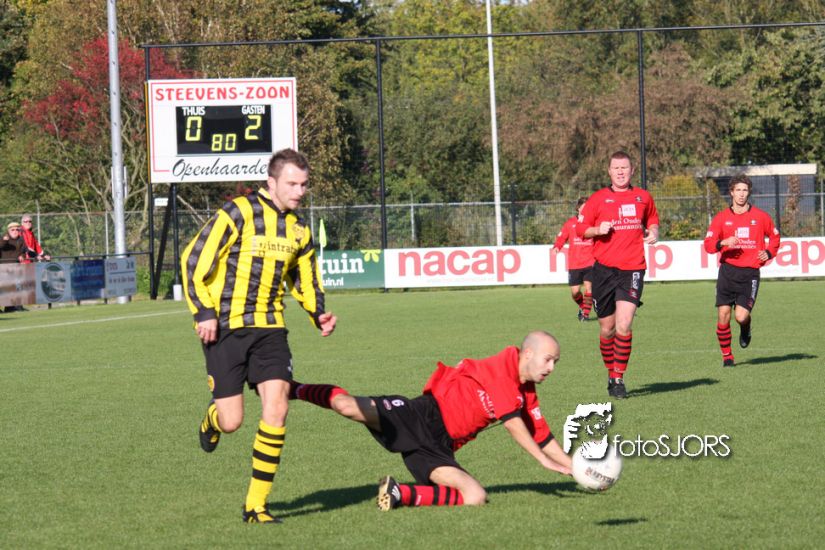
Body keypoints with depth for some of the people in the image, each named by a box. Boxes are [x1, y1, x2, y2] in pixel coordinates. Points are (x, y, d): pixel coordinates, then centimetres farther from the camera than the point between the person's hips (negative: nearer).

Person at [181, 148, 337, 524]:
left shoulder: (298, 230, 10)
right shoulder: (238, 214, -10)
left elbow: (306, 281, 23)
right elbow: (193, 261, -9)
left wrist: (319, 315, 4)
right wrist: (204, 313, -15)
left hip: (268, 328, 4)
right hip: (225, 328, -4)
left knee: (276, 408, -13)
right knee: (232, 421, -5)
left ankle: (256, 506, -3)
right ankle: (213, 419, 37)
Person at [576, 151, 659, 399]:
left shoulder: (643, 197, 10)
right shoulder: (598, 199, 4)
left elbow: (652, 219, 27)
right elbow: (580, 227, 7)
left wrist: (653, 232, 5)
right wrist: (597, 229, -13)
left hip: (632, 269, 0)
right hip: (604, 268, 0)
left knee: (624, 324, -15)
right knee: (607, 328, 5)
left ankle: (618, 379, -10)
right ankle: (611, 373, 24)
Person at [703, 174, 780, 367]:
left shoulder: (760, 217, 5)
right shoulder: (721, 218, 5)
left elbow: (775, 237, 21)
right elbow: (708, 245, 0)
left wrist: (768, 253, 2)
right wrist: (723, 243, -21)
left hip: (750, 273, -1)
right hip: (728, 270, 1)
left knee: (741, 316, -15)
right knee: (723, 314, -9)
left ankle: (745, 329, 23)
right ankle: (726, 355, 8)